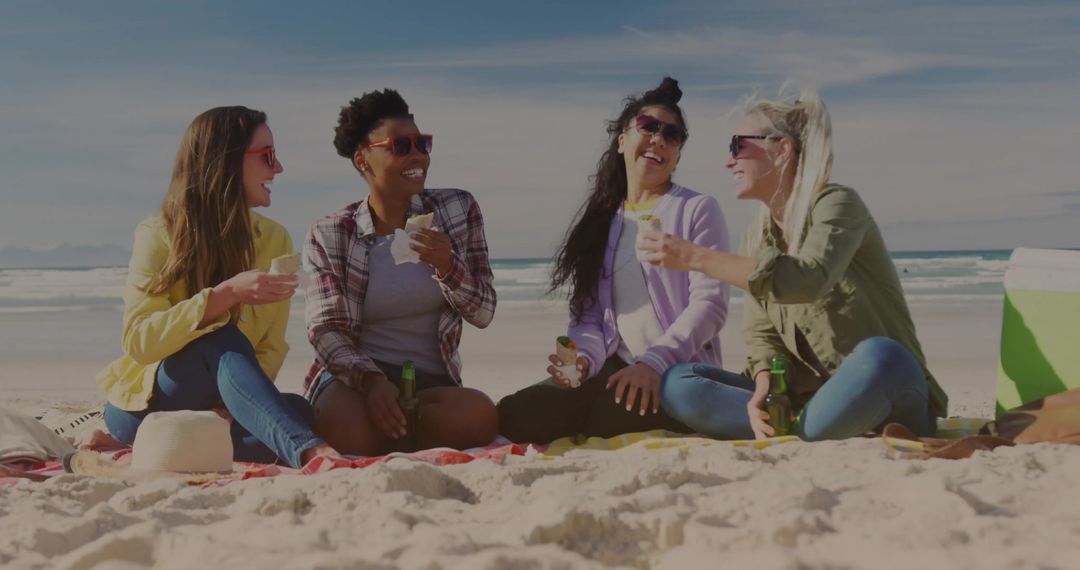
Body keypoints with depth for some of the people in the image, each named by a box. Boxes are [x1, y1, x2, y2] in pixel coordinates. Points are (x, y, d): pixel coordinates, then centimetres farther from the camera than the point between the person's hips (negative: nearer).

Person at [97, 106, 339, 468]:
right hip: (147, 403, -3)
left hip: (218, 407, 4)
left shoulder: (275, 240, 2)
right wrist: (226, 295, -33)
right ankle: (305, 451, -50)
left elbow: (272, 346, -2)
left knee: (298, 410, -29)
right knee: (222, 340, -35)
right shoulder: (158, 235, -10)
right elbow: (138, 342, -21)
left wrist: (236, 405, -21)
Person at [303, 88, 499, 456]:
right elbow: (324, 330, -7)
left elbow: (483, 313, 3)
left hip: (432, 380, 3)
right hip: (354, 376, -2)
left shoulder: (457, 210, 5)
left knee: (481, 416, -31)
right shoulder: (328, 236, 2)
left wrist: (447, 265, -17)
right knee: (352, 430, -37)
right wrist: (371, 380, -26)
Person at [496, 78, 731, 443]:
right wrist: (584, 358, -9)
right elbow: (588, 313, 13)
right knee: (515, 414, -17)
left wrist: (655, 362, -23)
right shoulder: (601, 221, 17)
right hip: (617, 370, 5)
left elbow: (710, 304, -10)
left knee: (609, 421, -32)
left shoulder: (697, 211, 1)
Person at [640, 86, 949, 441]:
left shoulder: (836, 204, -9)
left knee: (879, 358, -40)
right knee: (678, 384, -11)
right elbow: (760, 333, 3)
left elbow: (805, 280, -30)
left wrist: (697, 258, -31)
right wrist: (763, 392, -18)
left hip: (881, 398, -6)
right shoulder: (757, 235, 10)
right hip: (803, 400, 6)